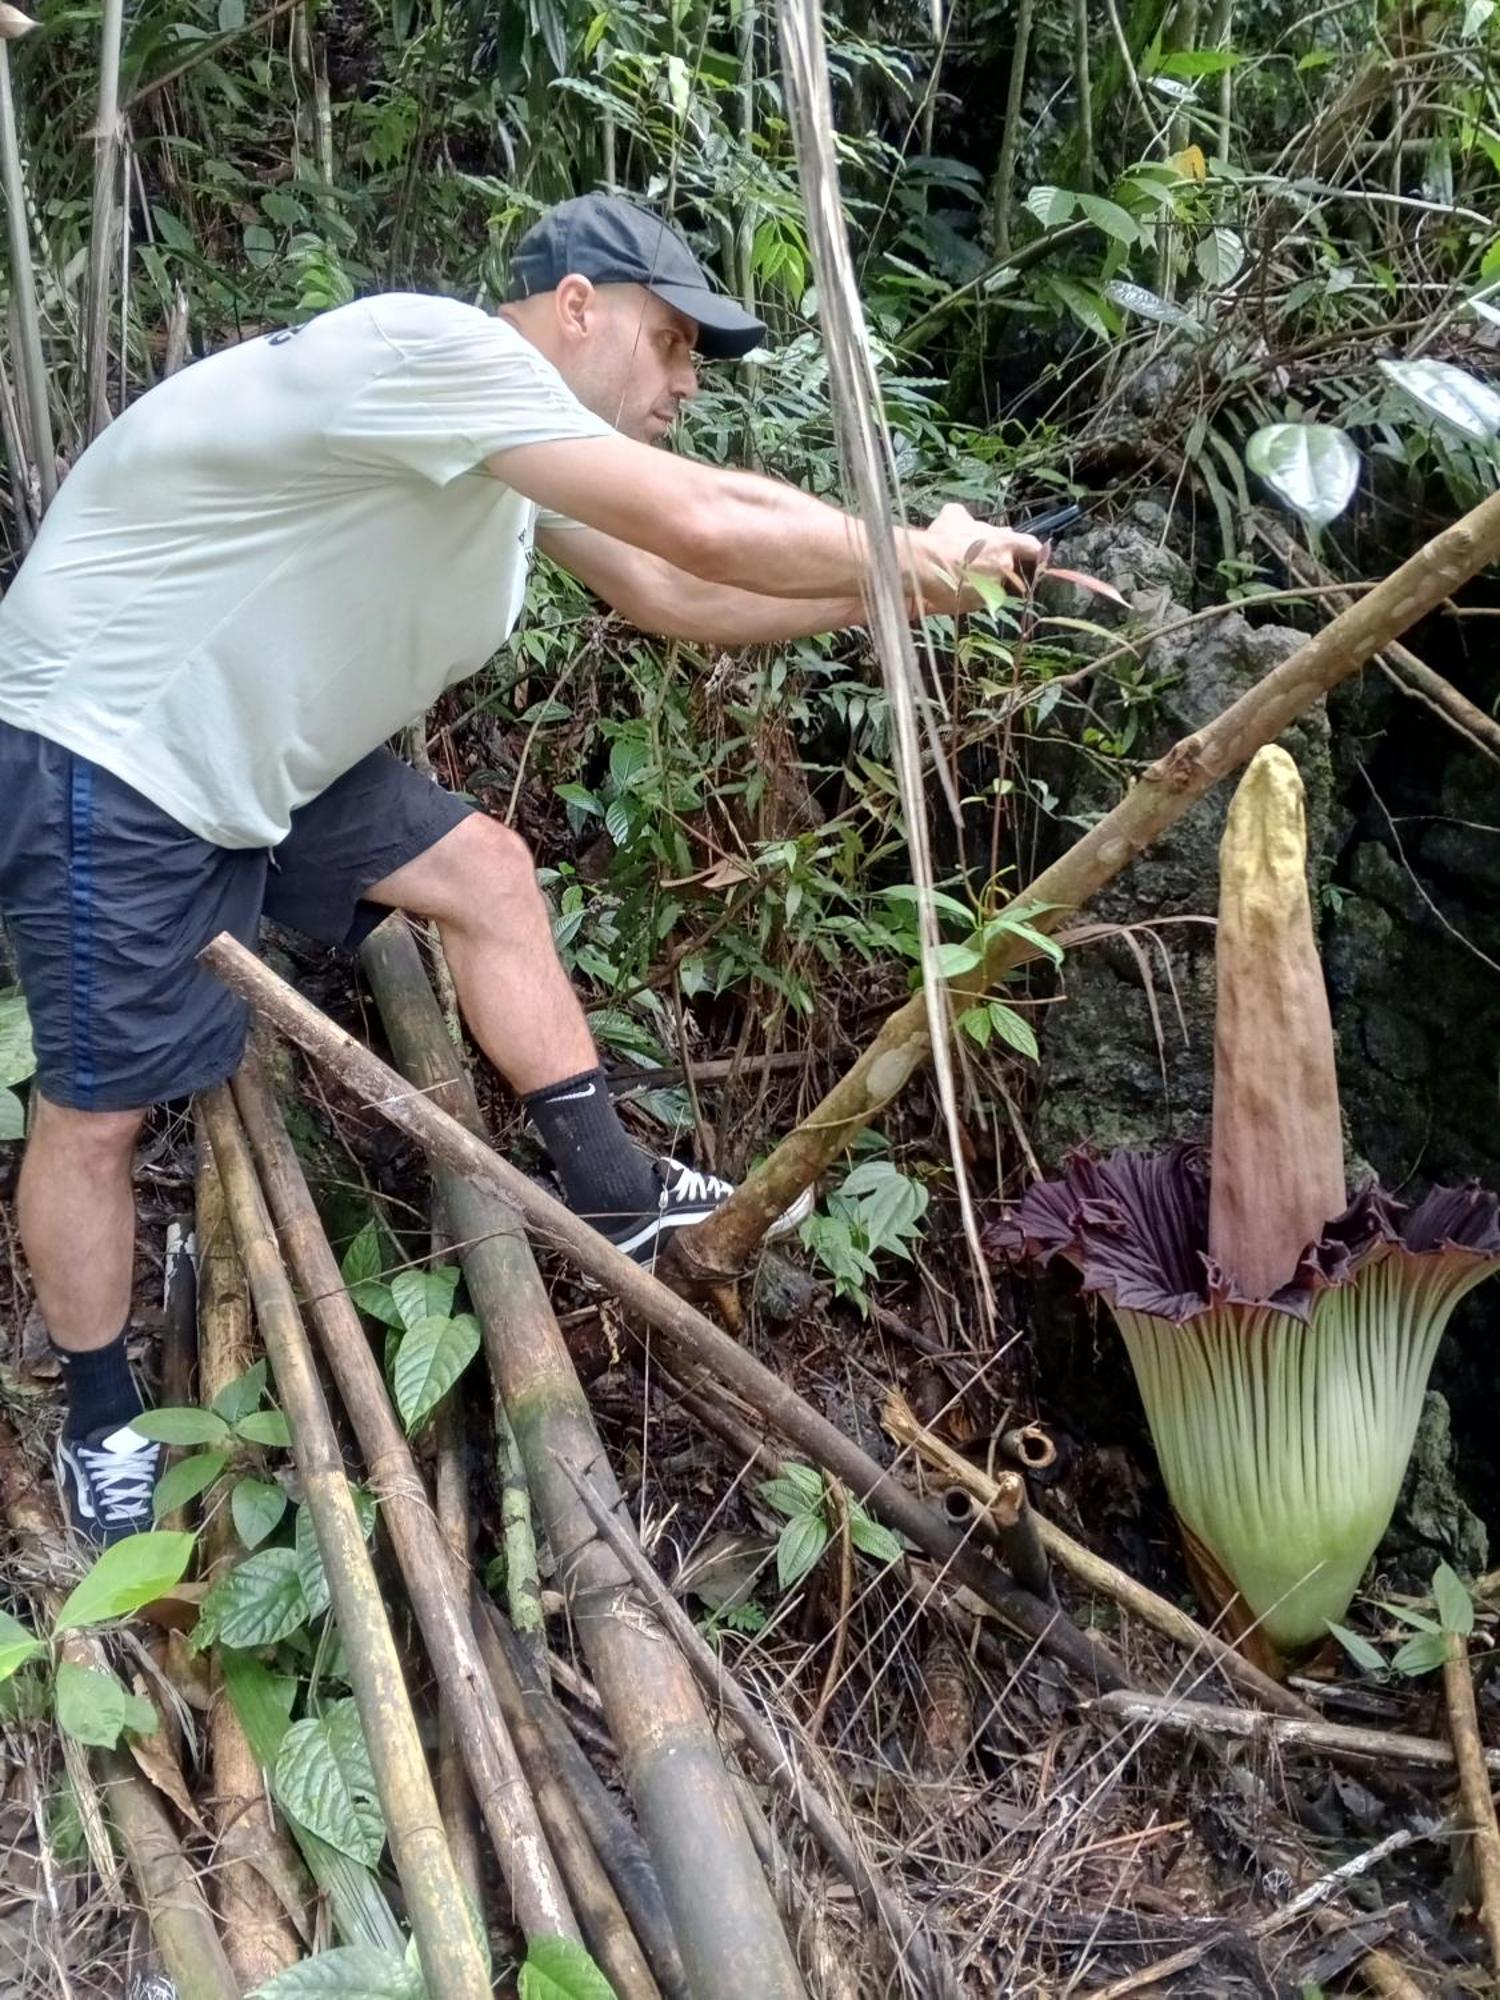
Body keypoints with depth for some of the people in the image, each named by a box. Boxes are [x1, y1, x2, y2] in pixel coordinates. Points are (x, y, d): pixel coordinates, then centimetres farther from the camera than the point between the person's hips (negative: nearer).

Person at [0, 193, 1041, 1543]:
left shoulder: (519, 440, 6)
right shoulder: (437, 351, -24)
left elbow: (671, 593, 7)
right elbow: (705, 527, -30)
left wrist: (894, 590, -1)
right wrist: (912, 563, -15)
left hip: (255, 748, 10)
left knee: (482, 870, 7)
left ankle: (612, 1193, 15)